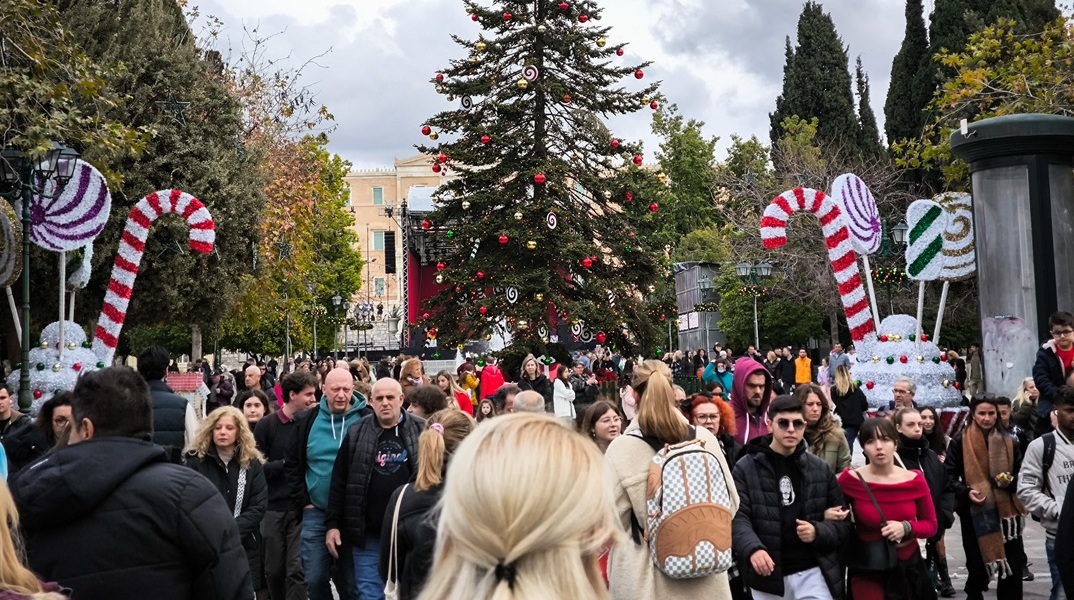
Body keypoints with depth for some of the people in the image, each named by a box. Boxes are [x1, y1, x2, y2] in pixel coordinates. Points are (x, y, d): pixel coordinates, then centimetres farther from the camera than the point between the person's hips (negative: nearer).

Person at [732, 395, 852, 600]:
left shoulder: (820, 469, 6)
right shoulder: (746, 468, -3)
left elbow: (842, 522, 7)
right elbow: (737, 518, -13)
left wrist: (818, 532, -15)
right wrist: (753, 548, -33)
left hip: (813, 571, 1)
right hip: (767, 574, -1)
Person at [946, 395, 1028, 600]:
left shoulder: (1009, 442, 6)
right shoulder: (959, 442, -4)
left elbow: (1020, 476, 12)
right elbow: (949, 475, -3)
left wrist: (1010, 481, -10)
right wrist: (966, 492, -19)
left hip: (1005, 512, 2)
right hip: (974, 514, -2)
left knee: (1013, 567, 0)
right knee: (977, 566, 9)